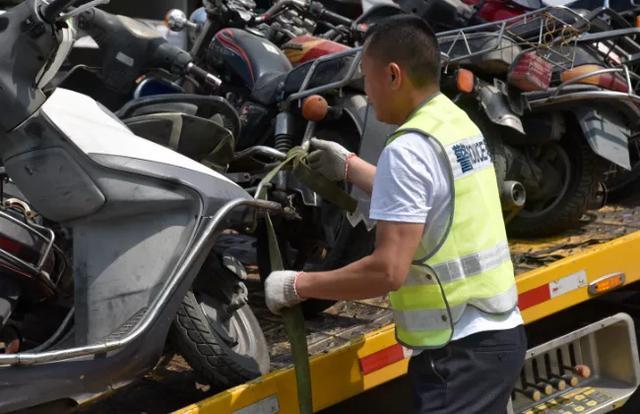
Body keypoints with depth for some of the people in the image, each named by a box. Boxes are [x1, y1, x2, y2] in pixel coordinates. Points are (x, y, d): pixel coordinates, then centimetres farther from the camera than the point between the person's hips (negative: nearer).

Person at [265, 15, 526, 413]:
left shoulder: (408, 148, -18)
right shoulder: (457, 123, 10)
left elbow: (388, 271, -22)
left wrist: (297, 285, -12)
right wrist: (349, 166, 37)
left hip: (460, 352, -10)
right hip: (497, 334, 10)